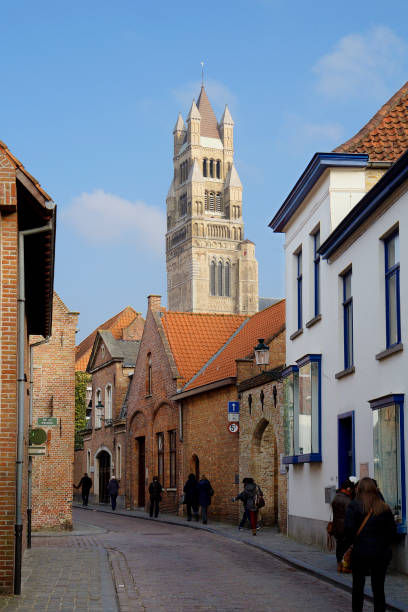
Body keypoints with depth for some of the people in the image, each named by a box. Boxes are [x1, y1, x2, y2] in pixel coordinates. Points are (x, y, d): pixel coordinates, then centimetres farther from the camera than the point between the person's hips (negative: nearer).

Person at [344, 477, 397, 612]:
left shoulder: (354, 506, -6)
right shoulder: (384, 507, 4)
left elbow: (349, 528, -13)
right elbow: (392, 530, 4)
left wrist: (348, 544, 2)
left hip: (360, 551, -2)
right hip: (382, 554, 2)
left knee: (358, 587, 10)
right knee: (378, 588, 8)